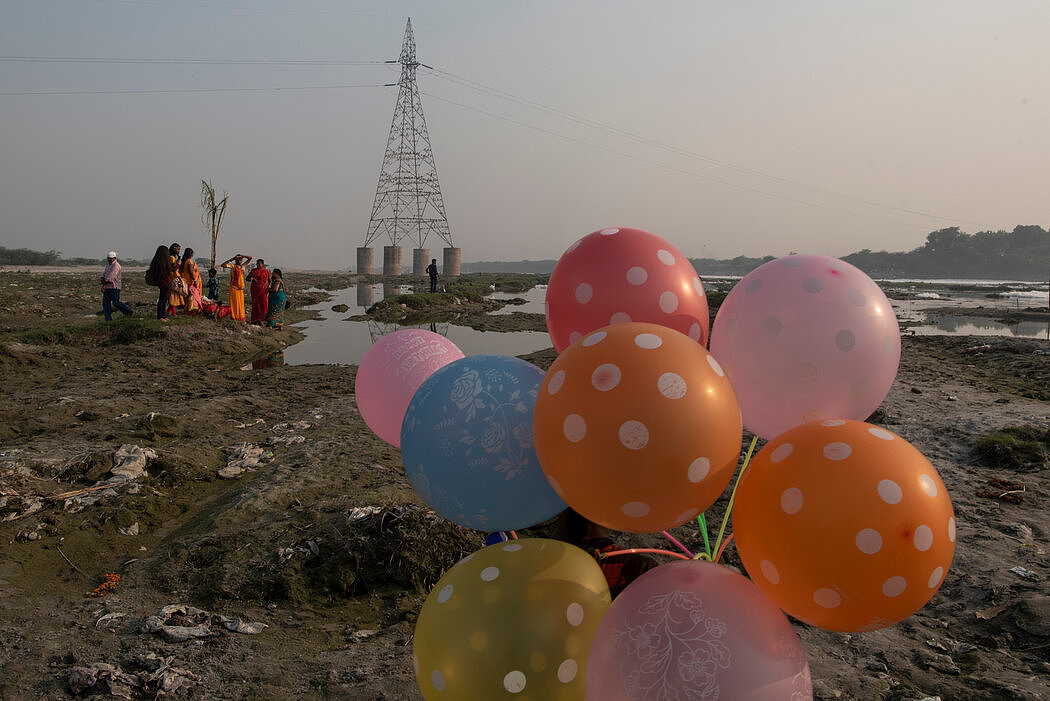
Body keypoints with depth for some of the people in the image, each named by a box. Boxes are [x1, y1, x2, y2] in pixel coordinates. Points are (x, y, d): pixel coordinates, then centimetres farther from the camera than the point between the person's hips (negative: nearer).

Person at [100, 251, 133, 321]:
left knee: (116, 303, -9)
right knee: (105, 302, 0)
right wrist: (103, 279, -7)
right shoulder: (108, 264, 16)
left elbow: (110, 276, -18)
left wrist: (104, 285, -15)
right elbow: (104, 273, 15)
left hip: (114, 288, -8)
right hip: (107, 287, 8)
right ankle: (108, 319, 1)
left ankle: (129, 312, 7)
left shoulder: (116, 266, -13)